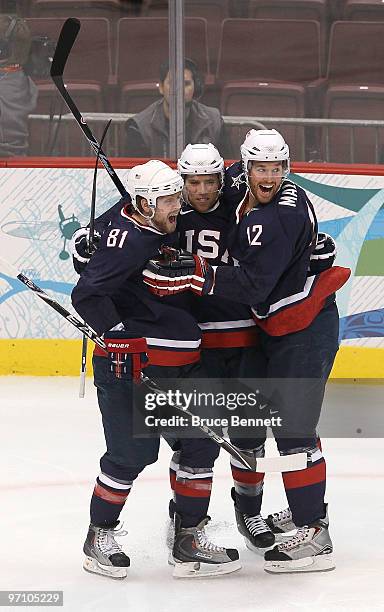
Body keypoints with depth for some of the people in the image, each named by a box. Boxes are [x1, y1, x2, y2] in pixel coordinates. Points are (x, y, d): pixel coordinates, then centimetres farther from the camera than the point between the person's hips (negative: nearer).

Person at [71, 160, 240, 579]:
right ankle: (99, 537, 12)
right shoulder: (127, 238, -17)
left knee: (202, 443, 7)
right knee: (133, 452, -7)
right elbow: (86, 295, -23)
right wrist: (122, 337, -24)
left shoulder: (166, 231, 11)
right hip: (130, 364, -9)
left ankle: (189, 540, 15)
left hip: (178, 363, 9)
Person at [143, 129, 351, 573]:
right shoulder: (240, 190, 1)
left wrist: (190, 277, -33)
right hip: (269, 328, 9)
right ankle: (247, 512, 30)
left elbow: (252, 287, -30)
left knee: (292, 427, -11)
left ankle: (315, 535, -6)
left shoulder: (282, 215, -26)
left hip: (306, 328, -9)